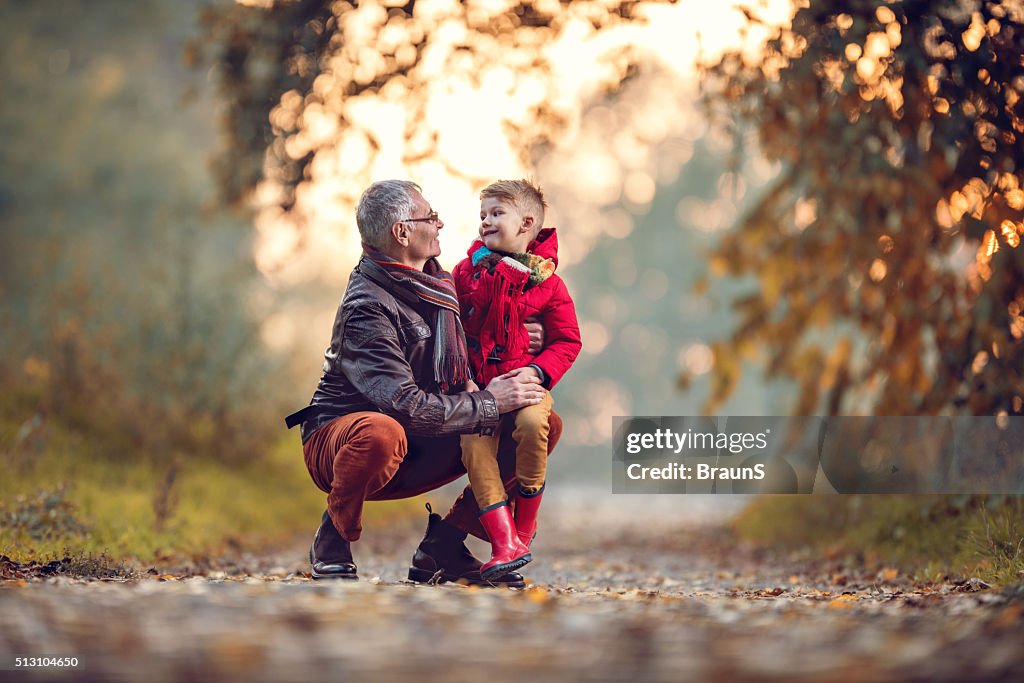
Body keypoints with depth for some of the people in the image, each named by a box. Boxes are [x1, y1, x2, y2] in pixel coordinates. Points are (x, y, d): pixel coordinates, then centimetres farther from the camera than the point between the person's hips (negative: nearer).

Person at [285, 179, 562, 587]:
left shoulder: (437, 283, 6)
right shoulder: (365, 308, -22)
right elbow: (406, 407, -31)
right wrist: (488, 404, -22)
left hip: (421, 454, 8)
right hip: (338, 440, -8)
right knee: (381, 432, -45)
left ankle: (441, 549, 0)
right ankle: (331, 545, -14)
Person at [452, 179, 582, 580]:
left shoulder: (546, 282, 2)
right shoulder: (467, 271, 8)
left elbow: (567, 341, 3)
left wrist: (537, 372, -13)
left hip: (525, 382, -2)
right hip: (476, 384, 2)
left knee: (532, 424, -32)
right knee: (474, 442, -23)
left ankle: (525, 524, -10)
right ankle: (504, 543, -25)